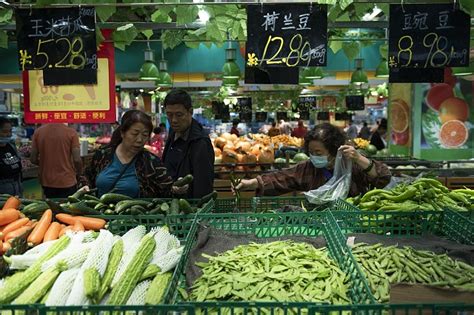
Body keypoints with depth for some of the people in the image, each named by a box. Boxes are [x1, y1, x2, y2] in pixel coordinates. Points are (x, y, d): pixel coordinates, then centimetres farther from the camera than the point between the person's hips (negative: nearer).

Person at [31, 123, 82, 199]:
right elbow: (77, 159, -15)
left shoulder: (38, 132, -4)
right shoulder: (71, 132, -13)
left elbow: (33, 159, 0)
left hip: (47, 183, 3)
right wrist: (78, 173, 5)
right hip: (67, 182, -3)